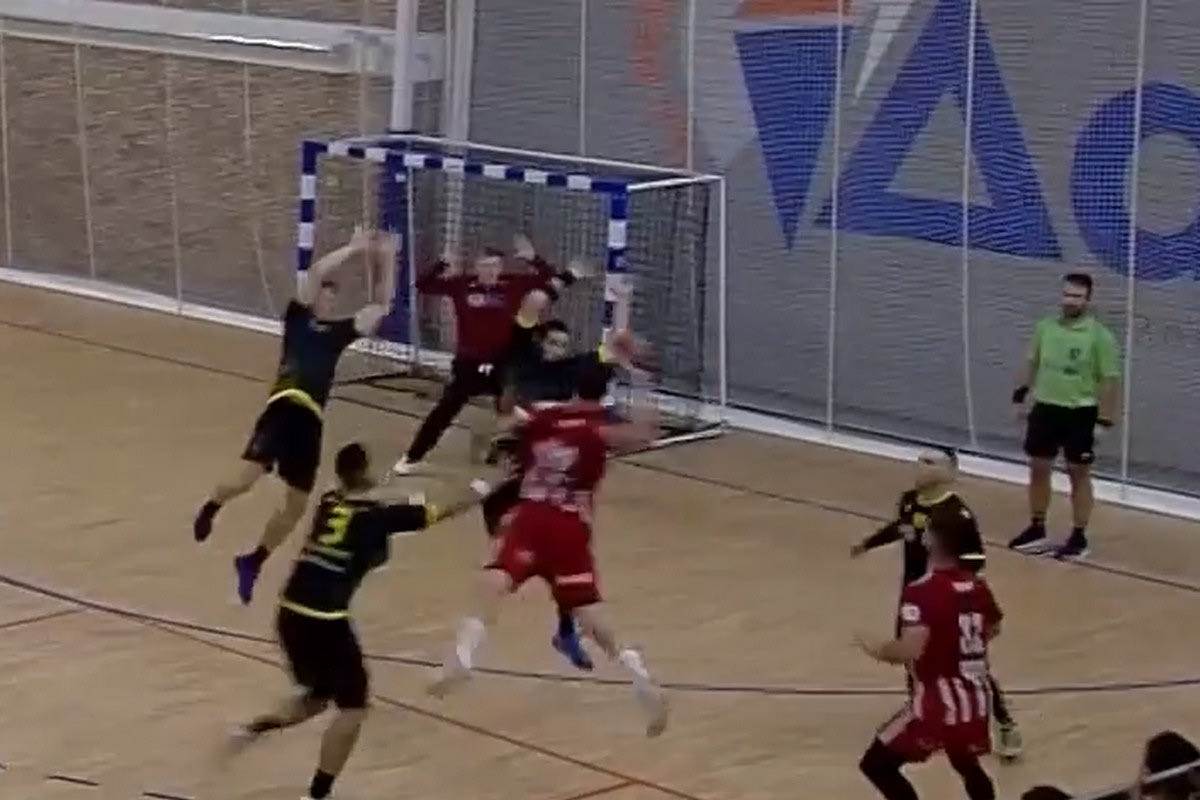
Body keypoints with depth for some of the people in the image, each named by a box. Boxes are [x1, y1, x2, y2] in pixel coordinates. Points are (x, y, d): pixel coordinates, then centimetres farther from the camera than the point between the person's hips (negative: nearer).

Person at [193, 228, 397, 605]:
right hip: (286, 406, -6)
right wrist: (354, 247, 2)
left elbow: (383, 304, 22)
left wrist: (386, 259, 16)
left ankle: (252, 561, 32)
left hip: (311, 418, 6)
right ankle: (210, 508, 10)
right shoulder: (297, 317, 9)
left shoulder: (340, 331, 21)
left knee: (296, 504, 12)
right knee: (246, 475, -24)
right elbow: (315, 273, -4)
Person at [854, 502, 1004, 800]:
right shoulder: (977, 587, 5)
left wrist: (877, 650, -9)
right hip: (974, 698, 7)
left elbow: (910, 650, -28)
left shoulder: (922, 592, -18)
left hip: (938, 700, -7)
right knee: (967, 765, 31)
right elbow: (992, 630, 23)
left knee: (877, 765, 7)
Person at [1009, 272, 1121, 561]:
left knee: (1079, 474, 6)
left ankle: (1079, 537, 15)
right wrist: (1021, 395, 13)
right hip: (1045, 408, 5)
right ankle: (1037, 529, 26)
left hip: (1080, 413, -5)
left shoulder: (1100, 336, -13)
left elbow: (1109, 380, -12)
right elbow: (1033, 363, 15)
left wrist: (1104, 420, -14)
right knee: (1038, 469, 11)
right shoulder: (1045, 327, 2)